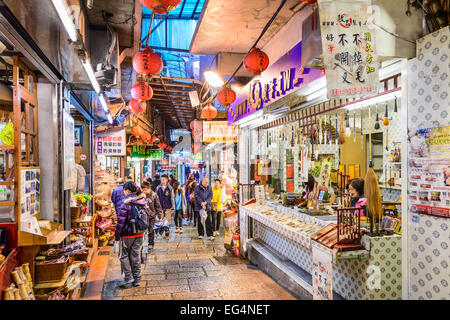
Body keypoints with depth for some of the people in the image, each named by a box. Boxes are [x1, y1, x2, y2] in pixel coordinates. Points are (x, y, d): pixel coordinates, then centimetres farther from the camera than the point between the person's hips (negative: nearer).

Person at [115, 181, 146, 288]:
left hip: (127, 234, -5)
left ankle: (128, 279, 8)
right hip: (139, 233, 6)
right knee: (136, 256, 13)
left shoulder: (126, 203, -18)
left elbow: (121, 221, -15)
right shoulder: (142, 201, 0)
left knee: (124, 256, 10)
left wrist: (117, 235, -7)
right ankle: (137, 279, 19)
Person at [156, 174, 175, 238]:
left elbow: (172, 198, 1)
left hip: (168, 208, -2)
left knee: (167, 222, -2)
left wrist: (173, 208, -2)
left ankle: (167, 234, 10)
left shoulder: (170, 188, -2)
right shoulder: (158, 188, 4)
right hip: (160, 208, 2)